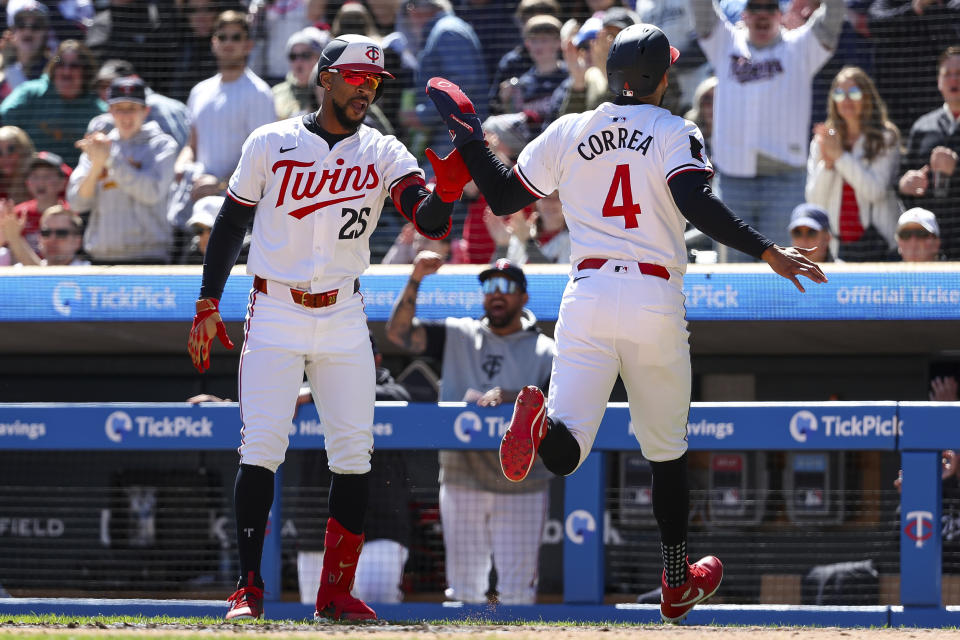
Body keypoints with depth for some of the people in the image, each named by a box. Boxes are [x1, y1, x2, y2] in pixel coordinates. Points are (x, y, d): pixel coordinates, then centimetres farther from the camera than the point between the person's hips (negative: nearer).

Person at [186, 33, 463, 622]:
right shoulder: (271, 144, -1)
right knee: (262, 448, -9)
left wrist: (446, 191, -34)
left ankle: (337, 591, 7)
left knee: (354, 452, -1)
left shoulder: (383, 154, 2)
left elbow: (428, 221, -12)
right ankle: (249, 590, -4)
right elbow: (232, 221, 7)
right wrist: (208, 304, 3)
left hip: (344, 317, 2)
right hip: (275, 314, -2)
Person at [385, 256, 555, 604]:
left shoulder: (545, 351, 5)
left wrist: (507, 396, -22)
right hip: (462, 483, 2)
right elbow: (398, 332, 1)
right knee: (463, 586, 4)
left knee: (518, 589, -4)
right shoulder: (458, 337, 11)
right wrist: (416, 280, -11)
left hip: (520, 487, -2)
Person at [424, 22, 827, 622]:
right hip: (656, 302, -1)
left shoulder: (567, 134, 11)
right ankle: (678, 582, 27)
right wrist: (767, 251, -18)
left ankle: (542, 422, -45)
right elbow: (695, 202, -16)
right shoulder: (676, 133, 1)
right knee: (667, 448, 17)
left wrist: (468, 135, 27)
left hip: (588, 297, 1)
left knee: (562, 454, -9)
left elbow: (503, 197, 16)